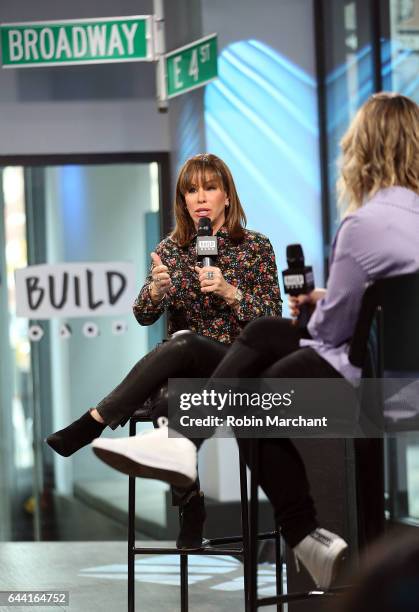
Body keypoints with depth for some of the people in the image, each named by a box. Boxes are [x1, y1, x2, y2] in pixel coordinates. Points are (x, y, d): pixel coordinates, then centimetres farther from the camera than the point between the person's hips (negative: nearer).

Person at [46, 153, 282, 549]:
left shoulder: (255, 247, 3)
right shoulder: (171, 249, 11)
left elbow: (272, 318, -2)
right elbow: (144, 316, 4)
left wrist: (229, 291, -18)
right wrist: (157, 288, -19)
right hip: (183, 369, 2)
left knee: (182, 345, -37)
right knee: (170, 401, -36)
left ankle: (92, 423, -32)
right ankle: (190, 507, -22)